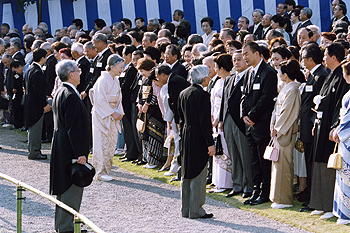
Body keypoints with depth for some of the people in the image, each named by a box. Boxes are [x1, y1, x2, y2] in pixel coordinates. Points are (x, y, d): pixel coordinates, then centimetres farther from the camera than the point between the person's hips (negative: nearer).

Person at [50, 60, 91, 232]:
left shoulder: (60, 93, 11)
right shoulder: (71, 96, -21)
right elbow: (74, 127, -23)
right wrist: (80, 153, -22)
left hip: (61, 146, 11)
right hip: (70, 149, -11)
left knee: (65, 188, 17)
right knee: (71, 188, -4)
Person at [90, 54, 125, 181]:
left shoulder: (116, 81, 11)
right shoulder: (103, 79, -15)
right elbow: (100, 99, -18)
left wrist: (120, 112, 3)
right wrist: (112, 113, -16)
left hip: (112, 115, 8)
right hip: (102, 115, -8)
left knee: (111, 141, 7)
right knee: (103, 143, -7)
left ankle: (106, 169, 15)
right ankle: (101, 172, -3)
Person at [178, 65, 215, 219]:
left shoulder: (183, 94, 9)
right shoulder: (202, 95, -15)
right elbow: (205, 121, -18)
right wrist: (210, 143, -15)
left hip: (186, 137, 8)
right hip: (198, 140, -8)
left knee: (187, 174, 13)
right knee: (198, 175, -2)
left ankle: (186, 209, 18)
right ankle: (196, 210, 0)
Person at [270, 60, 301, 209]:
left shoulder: (292, 90, -15)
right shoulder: (286, 88, 14)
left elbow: (287, 112, -18)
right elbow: (277, 108, 18)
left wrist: (278, 129, -12)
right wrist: (273, 125, 7)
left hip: (286, 132, -10)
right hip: (279, 130, 10)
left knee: (283, 164, -6)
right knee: (279, 162, 12)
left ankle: (284, 200, -2)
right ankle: (279, 197, 18)